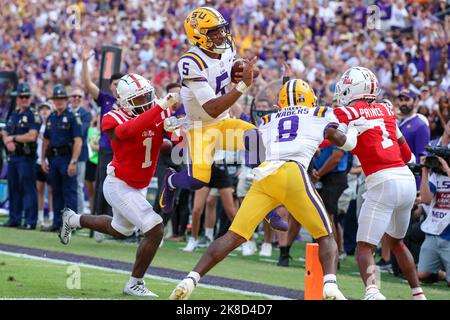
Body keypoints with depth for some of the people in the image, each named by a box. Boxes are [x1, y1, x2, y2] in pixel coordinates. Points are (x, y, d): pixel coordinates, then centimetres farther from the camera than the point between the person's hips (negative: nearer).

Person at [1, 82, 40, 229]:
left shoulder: (33, 116, -5)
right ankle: (14, 219, 17)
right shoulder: (13, 115, 18)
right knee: (13, 188, 10)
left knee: (28, 188, -9)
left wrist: (13, 138, -7)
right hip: (13, 156, 8)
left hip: (26, 157, -8)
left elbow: (31, 136, -17)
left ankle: (30, 221, -9)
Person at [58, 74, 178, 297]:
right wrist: (160, 107, -53)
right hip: (119, 186, -8)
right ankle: (134, 284, -1)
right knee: (155, 230, -17)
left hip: (140, 187, 8)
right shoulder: (114, 121, -24)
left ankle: (73, 220, 52)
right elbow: (131, 130, -45)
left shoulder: (160, 114, -7)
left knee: (120, 230, 30)